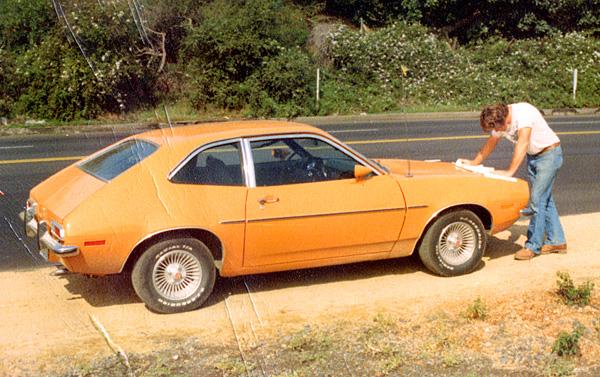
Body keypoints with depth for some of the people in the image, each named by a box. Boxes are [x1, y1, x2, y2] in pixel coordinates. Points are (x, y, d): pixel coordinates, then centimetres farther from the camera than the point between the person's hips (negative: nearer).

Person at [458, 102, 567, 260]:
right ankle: (556, 241, 22)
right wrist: (474, 163, 7)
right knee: (544, 199, 12)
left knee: (537, 200, -11)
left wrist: (510, 172, -44)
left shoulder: (523, 113, -31)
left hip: (549, 154, -8)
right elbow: (490, 144, 9)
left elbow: (523, 143, -39)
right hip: (532, 157, 8)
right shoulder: (499, 120, -6)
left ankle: (533, 245, -3)